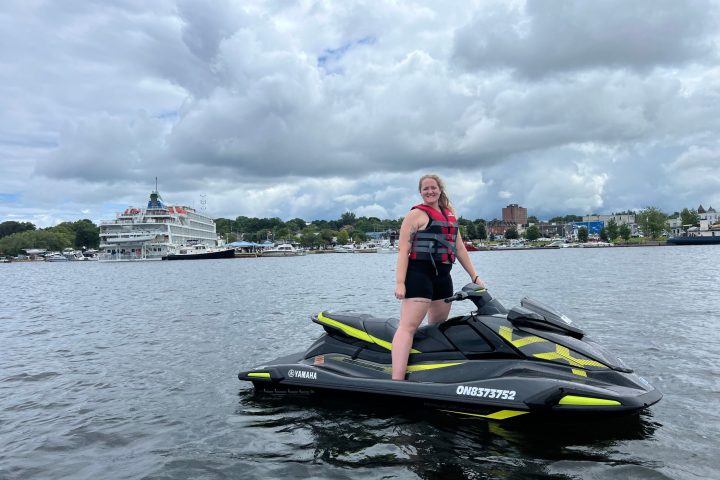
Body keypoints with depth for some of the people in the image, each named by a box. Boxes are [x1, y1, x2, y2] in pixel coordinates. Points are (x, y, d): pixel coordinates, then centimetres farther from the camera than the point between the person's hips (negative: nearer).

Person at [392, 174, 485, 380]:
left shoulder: (450, 215, 19)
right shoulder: (416, 214, -2)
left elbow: (459, 248, 22)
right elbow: (403, 249, -8)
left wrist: (474, 276, 19)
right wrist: (400, 282, -17)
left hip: (443, 276, 8)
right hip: (419, 274, -8)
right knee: (408, 326, -16)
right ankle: (396, 381, -23)